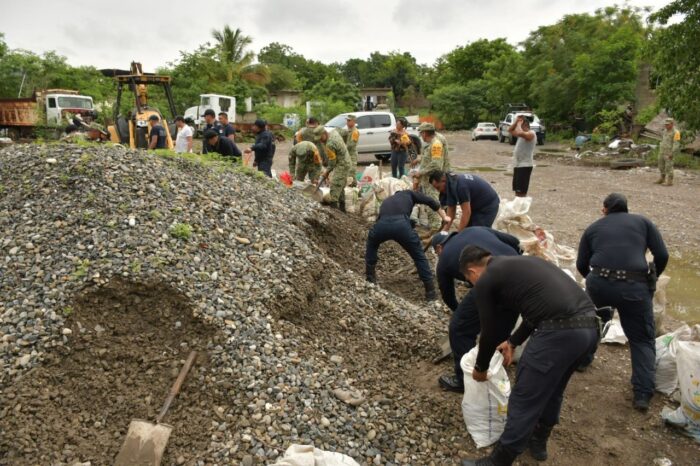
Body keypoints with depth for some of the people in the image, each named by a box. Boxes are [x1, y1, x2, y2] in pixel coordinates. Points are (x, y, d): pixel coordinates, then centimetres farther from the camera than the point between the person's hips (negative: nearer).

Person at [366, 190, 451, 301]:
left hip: (382, 224, 3)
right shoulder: (408, 194, 35)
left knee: (371, 246, 37)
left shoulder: (386, 201, 43)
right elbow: (430, 201, 25)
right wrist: (444, 217, 39)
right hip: (401, 224, -3)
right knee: (419, 256, 18)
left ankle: (370, 279, 38)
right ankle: (430, 292, 19)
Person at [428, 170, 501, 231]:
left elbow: (466, 212, -30)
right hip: (477, 205, 9)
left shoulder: (459, 185, -32)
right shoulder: (450, 185, -4)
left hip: (488, 204, -9)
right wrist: (444, 232, -11)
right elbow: (451, 210, -3)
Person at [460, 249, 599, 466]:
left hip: (560, 332, -9)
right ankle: (538, 441, 47)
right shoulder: (521, 263, 29)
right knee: (552, 390, 30)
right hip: (590, 326, 9)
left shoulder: (485, 280, 6)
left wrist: (481, 368, 30)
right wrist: (513, 342, 47)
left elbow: (490, 331, 13)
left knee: (524, 401, 7)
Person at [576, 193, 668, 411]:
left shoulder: (593, 228, 18)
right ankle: (643, 393, 8)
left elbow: (581, 265, 15)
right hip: (635, 286, -1)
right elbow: (662, 255, 8)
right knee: (642, 339, 14)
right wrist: (652, 278, 25)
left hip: (598, 284, 1)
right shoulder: (643, 221, 17)